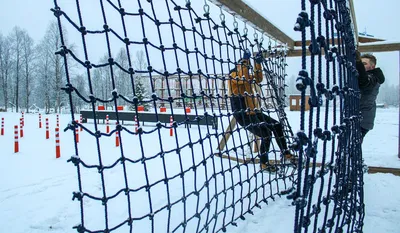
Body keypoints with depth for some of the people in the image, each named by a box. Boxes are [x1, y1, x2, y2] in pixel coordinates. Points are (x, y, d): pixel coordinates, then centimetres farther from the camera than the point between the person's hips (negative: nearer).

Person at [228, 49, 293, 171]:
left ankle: (286, 153, 21)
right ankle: (264, 163, -5)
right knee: (266, 133, -19)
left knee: (277, 126, 9)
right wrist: (245, 60, -24)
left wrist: (258, 63, 5)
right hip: (242, 115, -9)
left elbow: (258, 79, 12)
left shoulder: (247, 76, 18)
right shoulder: (233, 75, -8)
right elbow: (243, 78, -27)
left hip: (252, 112, 9)